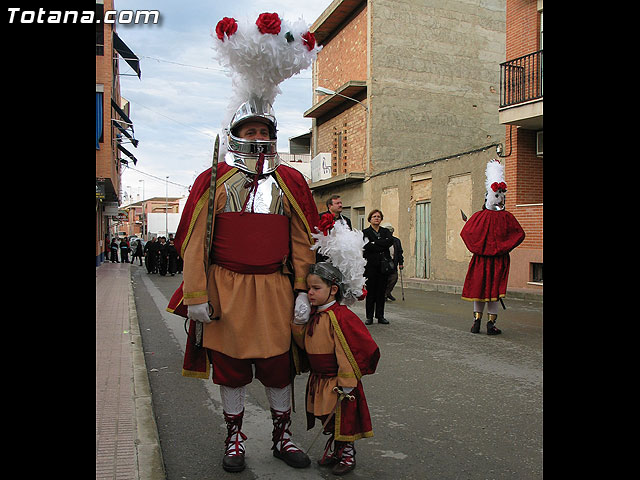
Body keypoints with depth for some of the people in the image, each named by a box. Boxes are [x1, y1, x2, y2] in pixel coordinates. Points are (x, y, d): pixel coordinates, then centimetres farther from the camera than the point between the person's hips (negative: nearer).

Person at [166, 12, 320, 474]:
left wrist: (302, 290, 0)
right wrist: (196, 294, -7)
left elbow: (302, 240, 5)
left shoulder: (290, 181, 6)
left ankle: (283, 436, 29)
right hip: (226, 288, -1)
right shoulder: (213, 180, 2)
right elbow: (195, 241, -1)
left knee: (278, 366, 9)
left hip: (274, 288, 1)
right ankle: (235, 438, 29)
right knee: (231, 367, 10)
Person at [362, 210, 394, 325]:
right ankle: (369, 316, 7)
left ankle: (380, 316, 12)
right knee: (370, 291, -1)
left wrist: (375, 243, -9)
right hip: (371, 265, -3)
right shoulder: (365, 232, 5)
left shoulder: (385, 231, 15)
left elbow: (390, 241, -6)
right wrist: (382, 245, -10)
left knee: (381, 291, 4)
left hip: (384, 265, 3)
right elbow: (367, 246, -12)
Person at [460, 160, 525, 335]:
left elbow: (465, 232, -1)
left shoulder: (479, 216, -4)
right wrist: (504, 247, 7)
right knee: (494, 289, 4)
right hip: (498, 260, -1)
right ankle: (491, 324, 5)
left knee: (478, 288, 10)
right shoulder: (507, 217, -6)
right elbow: (520, 234, -1)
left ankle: (477, 321, 11)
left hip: (480, 257, 1)